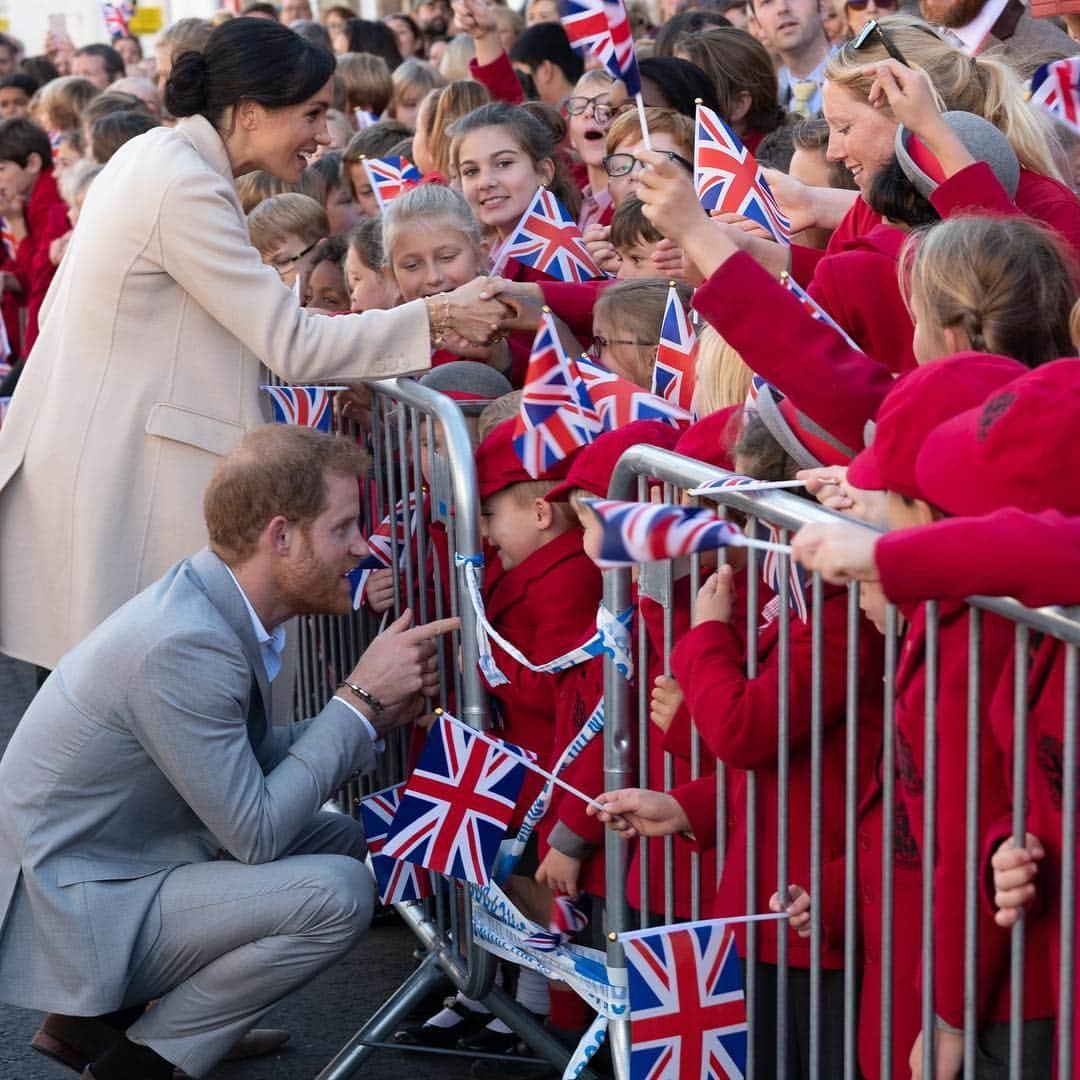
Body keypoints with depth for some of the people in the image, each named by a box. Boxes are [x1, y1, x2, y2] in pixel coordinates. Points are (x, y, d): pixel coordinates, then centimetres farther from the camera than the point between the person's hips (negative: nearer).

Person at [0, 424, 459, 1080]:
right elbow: (255, 833, -23)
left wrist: (376, 716, -1)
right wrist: (360, 697, -16)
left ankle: (106, 1012, 12)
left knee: (344, 839, 14)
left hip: (122, 860, 10)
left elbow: (246, 755, 11)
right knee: (338, 894, -21)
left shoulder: (214, 603, 2)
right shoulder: (185, 644, -26)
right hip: (74, 912, -10)